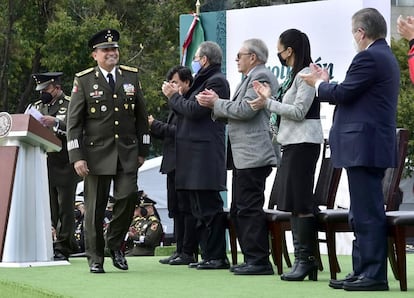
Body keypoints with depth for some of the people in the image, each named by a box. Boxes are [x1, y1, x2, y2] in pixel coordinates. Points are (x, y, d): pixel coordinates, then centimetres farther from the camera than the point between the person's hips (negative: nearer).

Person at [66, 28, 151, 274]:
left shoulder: (132, 77, 8)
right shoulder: (84, 81, -1)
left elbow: (141, 116, 13)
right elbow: (74, 122, -2)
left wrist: (142, 151, 10)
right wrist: (77, 157, -9)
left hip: (127, 153, 2)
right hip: (97, 153, -2)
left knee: (128, 198, -10)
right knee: (96, 207, 1)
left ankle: (115, 244, 14)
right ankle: (95, 258, 12)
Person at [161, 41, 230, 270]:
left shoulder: (216, 81, -10)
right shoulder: (204, 80, 23)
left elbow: (194, 110, -18)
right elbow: (189, 112, 20)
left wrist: (174, 96, -4)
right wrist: (175, 97, 9)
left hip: (205, 154, -11)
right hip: (194, 155, 11)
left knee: (209, 208, -9)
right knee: (201, 210, 11)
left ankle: (217, 257, -8)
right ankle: (208, 255, 14)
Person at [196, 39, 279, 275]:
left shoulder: (261, 77, -10)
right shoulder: (253, 78, 24)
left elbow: (245, 110, -19)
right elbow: (238, 110, 22)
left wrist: (217, 103, -7)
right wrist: (216, 103, 9)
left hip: (253, 155, -11)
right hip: (245, 156, 11)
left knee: (250, 209, -12)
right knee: (240, 210, 12)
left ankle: (259, 261, -11)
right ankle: (252, 259, 16)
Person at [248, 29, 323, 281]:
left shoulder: (306, 75, -11)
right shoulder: (294, 75, 18)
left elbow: (299, 111, -16)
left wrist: (268, 103, -11)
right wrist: (269, 97, 8)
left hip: (304, 143, -10)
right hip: (293, 143, 10)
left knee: (299, 202, -11)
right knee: (292, 202, 9)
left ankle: (306, 259, -9)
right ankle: (302, 258, 11)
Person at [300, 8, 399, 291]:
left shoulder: (369, 58, -14)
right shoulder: (385, 56, 19)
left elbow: (343, 93, -16)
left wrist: (319, 84, 2)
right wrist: (328, 83, 19)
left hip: (364, 147, -11)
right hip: (372, 145, 11)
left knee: (367, 213, -9)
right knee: (363, 213, 13)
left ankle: (373, 275, -8)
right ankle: (363, 271, 16)